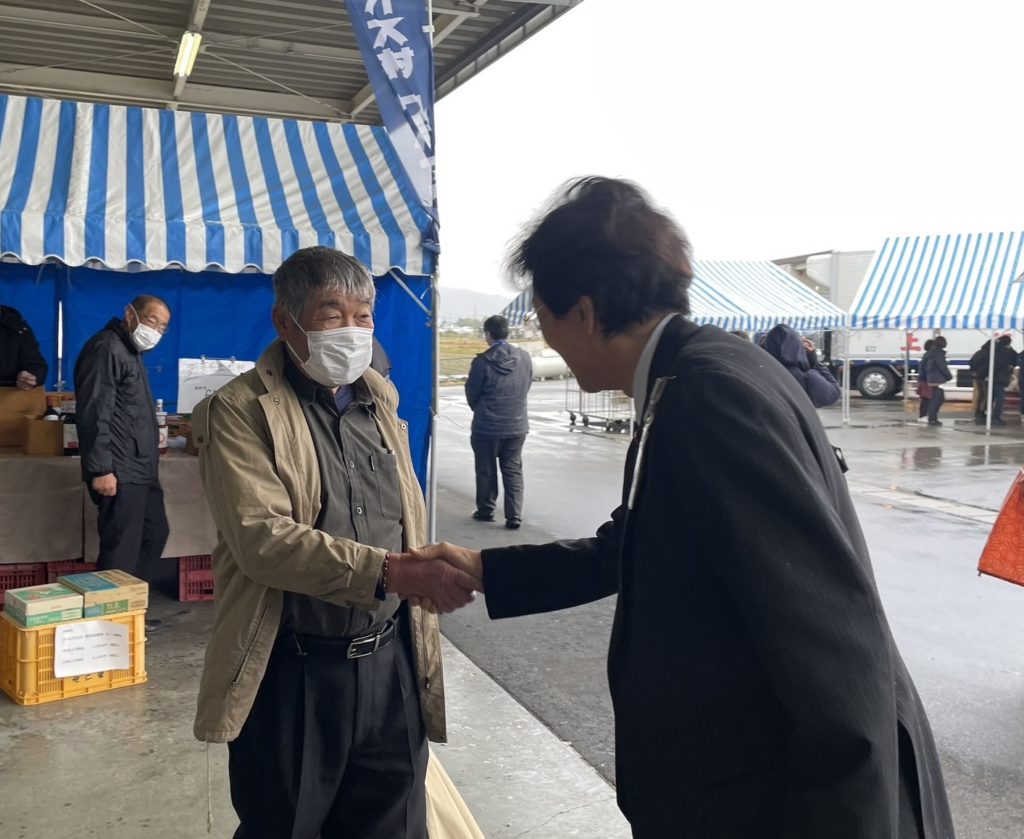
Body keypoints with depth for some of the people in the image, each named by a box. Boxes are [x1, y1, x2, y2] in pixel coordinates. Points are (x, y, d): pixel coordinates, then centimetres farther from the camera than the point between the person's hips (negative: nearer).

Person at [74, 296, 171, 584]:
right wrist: (101, 469, -23)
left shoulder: (130, 351, 18)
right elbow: (94, 414, -21)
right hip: (119, 473, -11)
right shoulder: (107, 348, -14)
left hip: (140, 469, 11)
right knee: (121, 551, -7)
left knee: (155, 534, 15)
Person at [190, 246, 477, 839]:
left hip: (391, 663, 5)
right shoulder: (242, 411, -9)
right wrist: (388, 571, -31)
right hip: (292, 673, -5)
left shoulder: (380, 402, 10)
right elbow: (262, 537, -22)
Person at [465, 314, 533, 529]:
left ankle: (485, 511, 25)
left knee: (486, 471, 13)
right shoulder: (524, 358, -5)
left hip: (487, 427, -3)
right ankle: (514, 516, 7)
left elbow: (471, 394, -5)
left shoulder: (482, 361, -16)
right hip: (517, 425, 3)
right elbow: (527, 387, 4)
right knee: (513, 471, 11)